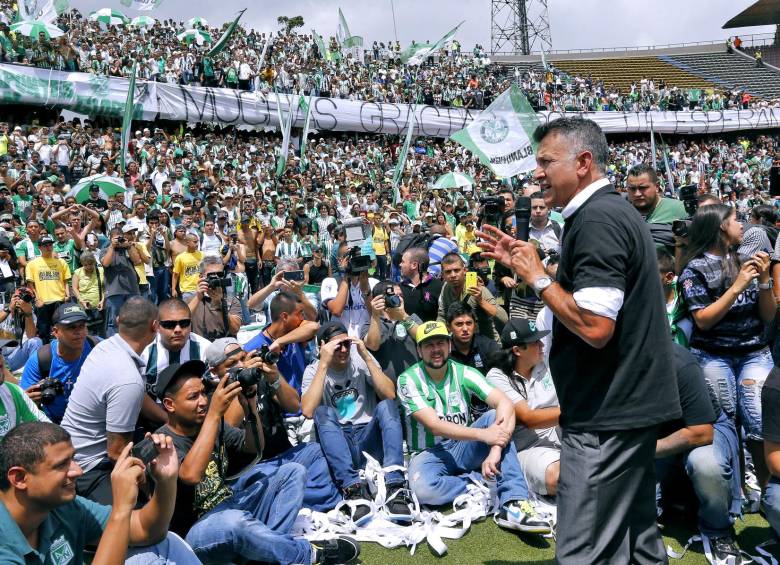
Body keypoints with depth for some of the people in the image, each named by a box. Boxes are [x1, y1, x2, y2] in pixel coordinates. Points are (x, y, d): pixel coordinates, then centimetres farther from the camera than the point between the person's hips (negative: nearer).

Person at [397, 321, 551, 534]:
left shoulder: (464, 373, -4)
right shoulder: (409, 380, -11)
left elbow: (504, 403, -18)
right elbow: (434, 426, -22)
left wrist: (496, 448, -35)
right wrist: (483, 434, -33)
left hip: (462, 448, 3)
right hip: (429, 452, -3)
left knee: (494, 418, -25)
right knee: (422, 489, -37)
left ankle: (514, 505, -33)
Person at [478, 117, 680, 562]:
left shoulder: (596, 219, -19)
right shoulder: (615, 209, 14)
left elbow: (594, 327, -26)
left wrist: (538, 276, -14)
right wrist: (526, 263, 13)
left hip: (607, 413, -11)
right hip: (631, 401, 11)